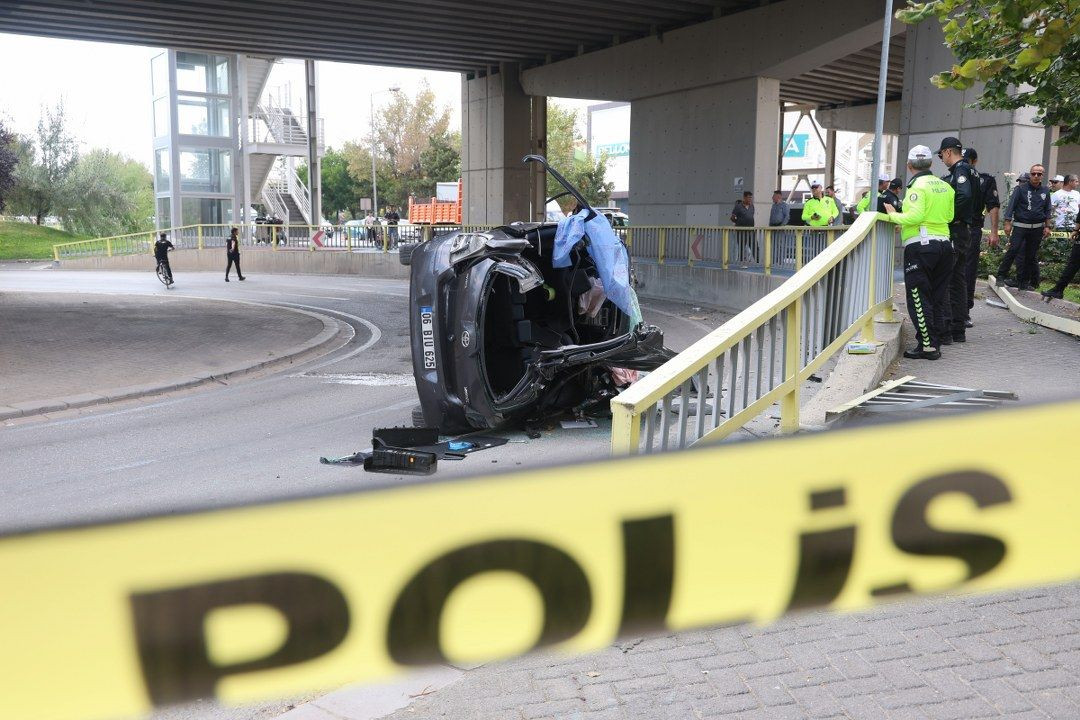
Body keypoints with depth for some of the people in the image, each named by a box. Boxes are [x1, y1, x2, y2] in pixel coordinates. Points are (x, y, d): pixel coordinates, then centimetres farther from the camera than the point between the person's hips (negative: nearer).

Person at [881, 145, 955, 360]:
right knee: (938, 297, 12)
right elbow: (949, 216, 17)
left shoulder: (918, 185, -10)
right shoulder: (945, 186, 12)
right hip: (944, 243, 8)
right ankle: (935, 342, 16)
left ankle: (927, 346, -5)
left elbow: (916, 216, -20)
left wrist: (893, 216, -6)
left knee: (919, 298, -3)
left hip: (920, 245, -8)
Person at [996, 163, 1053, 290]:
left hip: (1037, 228, 4)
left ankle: (1025, 281, 13)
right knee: (1013, 250, -14)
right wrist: (1008, 223, -12)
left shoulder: (1045, 191, 11)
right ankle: (1001, 275, -6)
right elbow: (1010, 205, -5)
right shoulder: (1021, 188, -2)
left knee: (1032, 255, 6)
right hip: (1020, 226, -4)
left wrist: (1047, 226, 8)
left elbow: (1047, 210, 15)